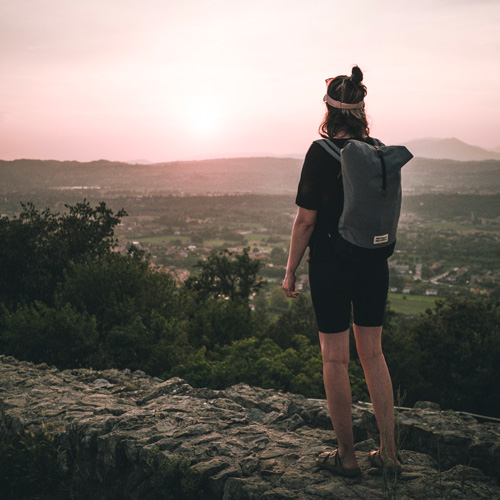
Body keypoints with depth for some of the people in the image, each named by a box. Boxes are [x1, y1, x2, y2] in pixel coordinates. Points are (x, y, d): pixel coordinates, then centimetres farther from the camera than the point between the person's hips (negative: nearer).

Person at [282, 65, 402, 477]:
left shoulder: (322, 153, -13)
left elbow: (306, 220, -13)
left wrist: (290, 271, -4)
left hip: (332, 266, -5)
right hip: (374, 265, 6)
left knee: (336, 359, 6)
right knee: (372, 353, 15)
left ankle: (347, 457, 16)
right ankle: (389, 452, 20)